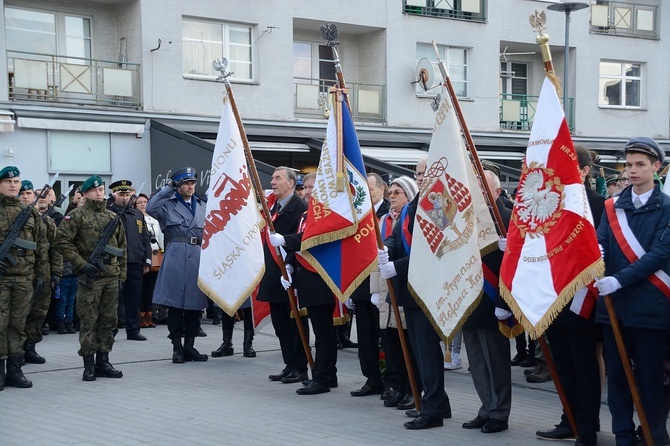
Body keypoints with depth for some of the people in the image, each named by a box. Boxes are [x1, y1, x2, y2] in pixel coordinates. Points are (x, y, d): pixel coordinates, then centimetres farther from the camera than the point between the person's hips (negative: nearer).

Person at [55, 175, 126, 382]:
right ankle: (89, 365, 4)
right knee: (88, 322, -2)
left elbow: (122, 248, 17)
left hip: (112, 277, 5)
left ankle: (103, 362, 17)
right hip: (89, 277, -5)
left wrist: (122, 275, 11)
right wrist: (81, 263, -15)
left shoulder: (113, 217, 14)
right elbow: (62, 241, -9)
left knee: (108, 321, 8)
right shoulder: (76, 216, -2)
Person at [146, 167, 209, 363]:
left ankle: (189, 345, 15)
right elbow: (150, 208, -16)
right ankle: (177, 346, 4)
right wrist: (167, 188, -8)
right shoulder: (168, 204, 3)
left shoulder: (202, 206, 16)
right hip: (176, 256, -4)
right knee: (175, 302, -2)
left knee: (195, 303, 6)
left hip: (198, 256, 4)